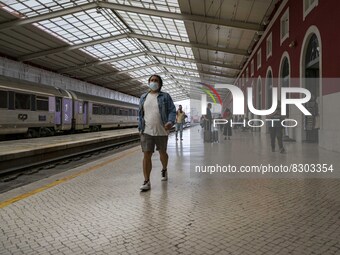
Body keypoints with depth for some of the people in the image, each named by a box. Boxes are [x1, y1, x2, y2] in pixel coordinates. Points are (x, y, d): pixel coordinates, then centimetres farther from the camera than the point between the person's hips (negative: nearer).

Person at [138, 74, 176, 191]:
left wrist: (171, 122, -24)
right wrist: (140, 128, 9)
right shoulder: (143, 97, 10)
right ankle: (146, 181, 0)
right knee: (146, 155, -5)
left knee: (162, 153, 16)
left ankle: (164, 169, 45)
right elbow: (140, 114, 15)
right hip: (146, 132, 1)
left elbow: (172, 111, -5)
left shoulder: (165, 96, 0)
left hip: (161, 131, -1)